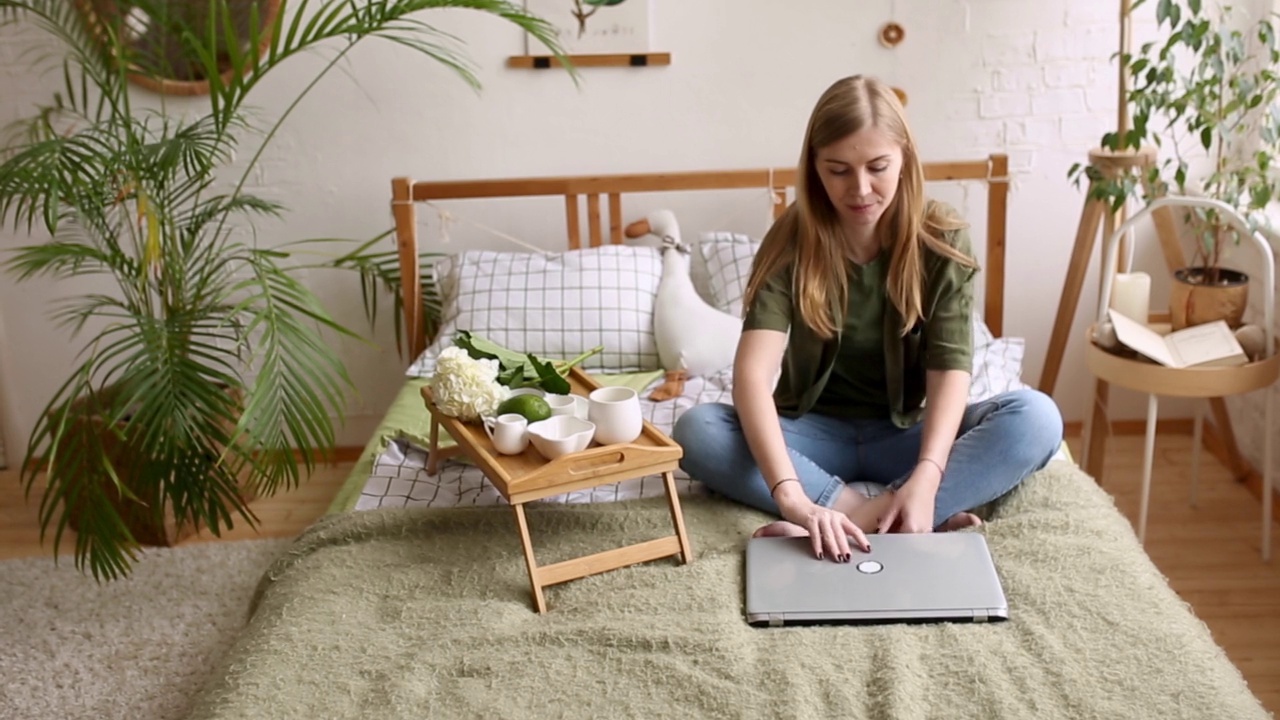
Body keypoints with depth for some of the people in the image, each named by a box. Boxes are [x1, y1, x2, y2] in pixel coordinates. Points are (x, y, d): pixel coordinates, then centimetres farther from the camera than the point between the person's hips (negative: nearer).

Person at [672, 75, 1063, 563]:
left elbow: (950, 372, -18)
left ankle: (864, 515, -35)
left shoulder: (941, 240, -10)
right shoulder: (791, 242, -14)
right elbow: (753, 373, -26)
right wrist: (791, 497, -42)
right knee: (696, 431, -28)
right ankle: (869, 507, -31)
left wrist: (924, 481, -37)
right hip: (816, 434, 0)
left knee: (1036, 419, -27)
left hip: (907, 435, 1)